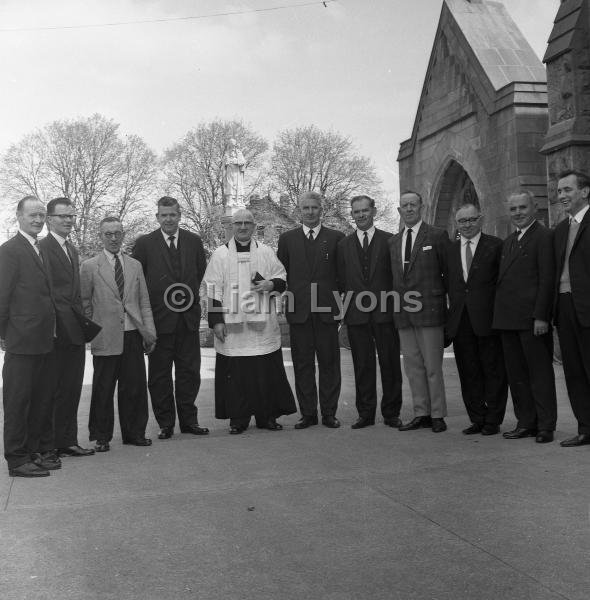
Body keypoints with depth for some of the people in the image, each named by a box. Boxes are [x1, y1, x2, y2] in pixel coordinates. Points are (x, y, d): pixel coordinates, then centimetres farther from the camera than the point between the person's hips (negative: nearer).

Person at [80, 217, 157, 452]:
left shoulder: (135, 265, 14)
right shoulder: (89, 266, 2)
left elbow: (144, 302, 13)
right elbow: (84, 304, 4)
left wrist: (150, 332, 6)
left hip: (133, 335, 3)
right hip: (105, 336, -3)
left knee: (135, 387, 6)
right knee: (103, 390, 4)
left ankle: (134, 433, 19)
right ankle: (101, 437, 17)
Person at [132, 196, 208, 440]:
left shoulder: (194, 241, 8)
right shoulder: (144, 244, -1)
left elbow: (201, 272, 17)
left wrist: (190, 295, 9)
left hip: (188, 316, 2)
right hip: (158, 317, -2)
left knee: (189, 371, 7)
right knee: (160, 374, 4)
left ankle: (188, 420, 18)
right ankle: (165, 424, 14)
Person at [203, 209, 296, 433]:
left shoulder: (266, 252, 11)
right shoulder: (220, 255, 5)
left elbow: (282, 277, 16)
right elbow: (213, 291, 2)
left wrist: (271, 284, -7)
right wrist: (216, 320, -5)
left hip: (262, 324, 2)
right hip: (232, 325, -1)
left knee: (267, 372, 2)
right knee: (235, 373, -1)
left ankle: (267, 416, 14)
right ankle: (238, 419, 10)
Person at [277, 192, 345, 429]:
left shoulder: (336, 238, 8)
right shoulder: (287, 238, 11)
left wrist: (340, 303, 0)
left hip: (327, 310, -1)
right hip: (298, 311, 1)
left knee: (329, 362, 2)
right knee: (302, 363, 4)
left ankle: (329, 413, 11)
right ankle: (307, 413, 12)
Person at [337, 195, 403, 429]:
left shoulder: (389, 241, 4)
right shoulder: (344, 244, 12)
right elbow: (342, 280, 11)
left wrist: (390, 302, -4)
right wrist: (349, 303, 2)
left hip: (384, 312, -2)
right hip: (357, 313, 2)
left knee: (390, 364, 3)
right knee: (362, 365, 6)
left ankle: (391, 412, 14)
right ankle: (365, 413, 15)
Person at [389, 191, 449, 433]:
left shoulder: (437, 235, -1)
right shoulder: (393, 241, 16)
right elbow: (394, 277, 16)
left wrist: (443, 298, -3)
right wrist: (396, 305, 8)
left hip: (429, 310, -5)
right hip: (403, 313, 5)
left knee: (432, 367, -1)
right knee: (413, 367, 8)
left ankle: (438, 415, 8)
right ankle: (421, 414, 17)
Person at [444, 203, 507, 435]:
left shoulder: (495, 245, 0)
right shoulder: (450, 250, 13)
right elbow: (447, 284, 13)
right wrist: (450, 315, 4)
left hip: (488, 318, -4)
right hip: (460, 320, 4)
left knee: (493, 371, 3)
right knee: (468, 373, 9)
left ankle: (493, 420, 14)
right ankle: (477, 418, 20)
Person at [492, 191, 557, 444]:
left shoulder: (544, 237, -6)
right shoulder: (508, 241, 19)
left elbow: (547, 279, -12)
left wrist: (541, 316, -18)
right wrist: (499, 315, 11)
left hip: (532, 318, -8)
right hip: (508, 319, 8)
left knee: (540, 373, 1)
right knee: (516, 374, 11)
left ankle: (546, 426, 9)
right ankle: (526, 423, 19)